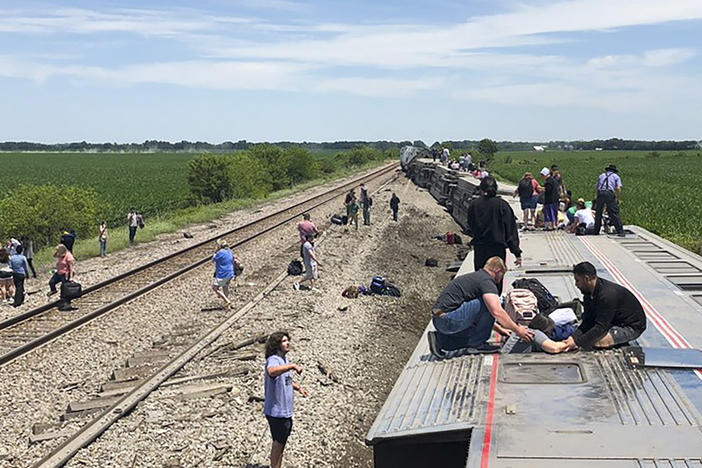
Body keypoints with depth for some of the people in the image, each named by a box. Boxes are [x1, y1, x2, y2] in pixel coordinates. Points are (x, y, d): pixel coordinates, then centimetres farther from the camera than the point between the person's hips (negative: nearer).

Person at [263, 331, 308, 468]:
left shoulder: (284, 359, 10)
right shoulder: (273, 360, -21)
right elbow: (271, 371, -47)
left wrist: (298, 387, 13)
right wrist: (292, 366, -50)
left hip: (285, 410, 10)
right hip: (276, 411, -9)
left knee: (282, 441, 22)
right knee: (278, 442, 4)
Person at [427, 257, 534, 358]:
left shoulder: (474, 276, 25)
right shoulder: (486, 281, -7)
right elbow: (497, 312, -19)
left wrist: (499, 328, 37)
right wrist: (517, 330, -7)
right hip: (449, 319, -10)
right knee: (488, 304, -8)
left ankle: (440, 339, 12)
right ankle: (477, 343, 1)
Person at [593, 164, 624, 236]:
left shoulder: (601, 175, 28)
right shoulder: (616, 176, 19)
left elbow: (596, 188, 25)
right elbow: (618, 189, 5)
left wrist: (597, 197, 33)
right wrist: (618, 199, 12)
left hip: (600, 193, 3)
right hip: (610, 193, -3)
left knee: (598, 214, 12)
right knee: (614, 213, -3)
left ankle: (596, 232, 17)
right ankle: (620, 232, -8)